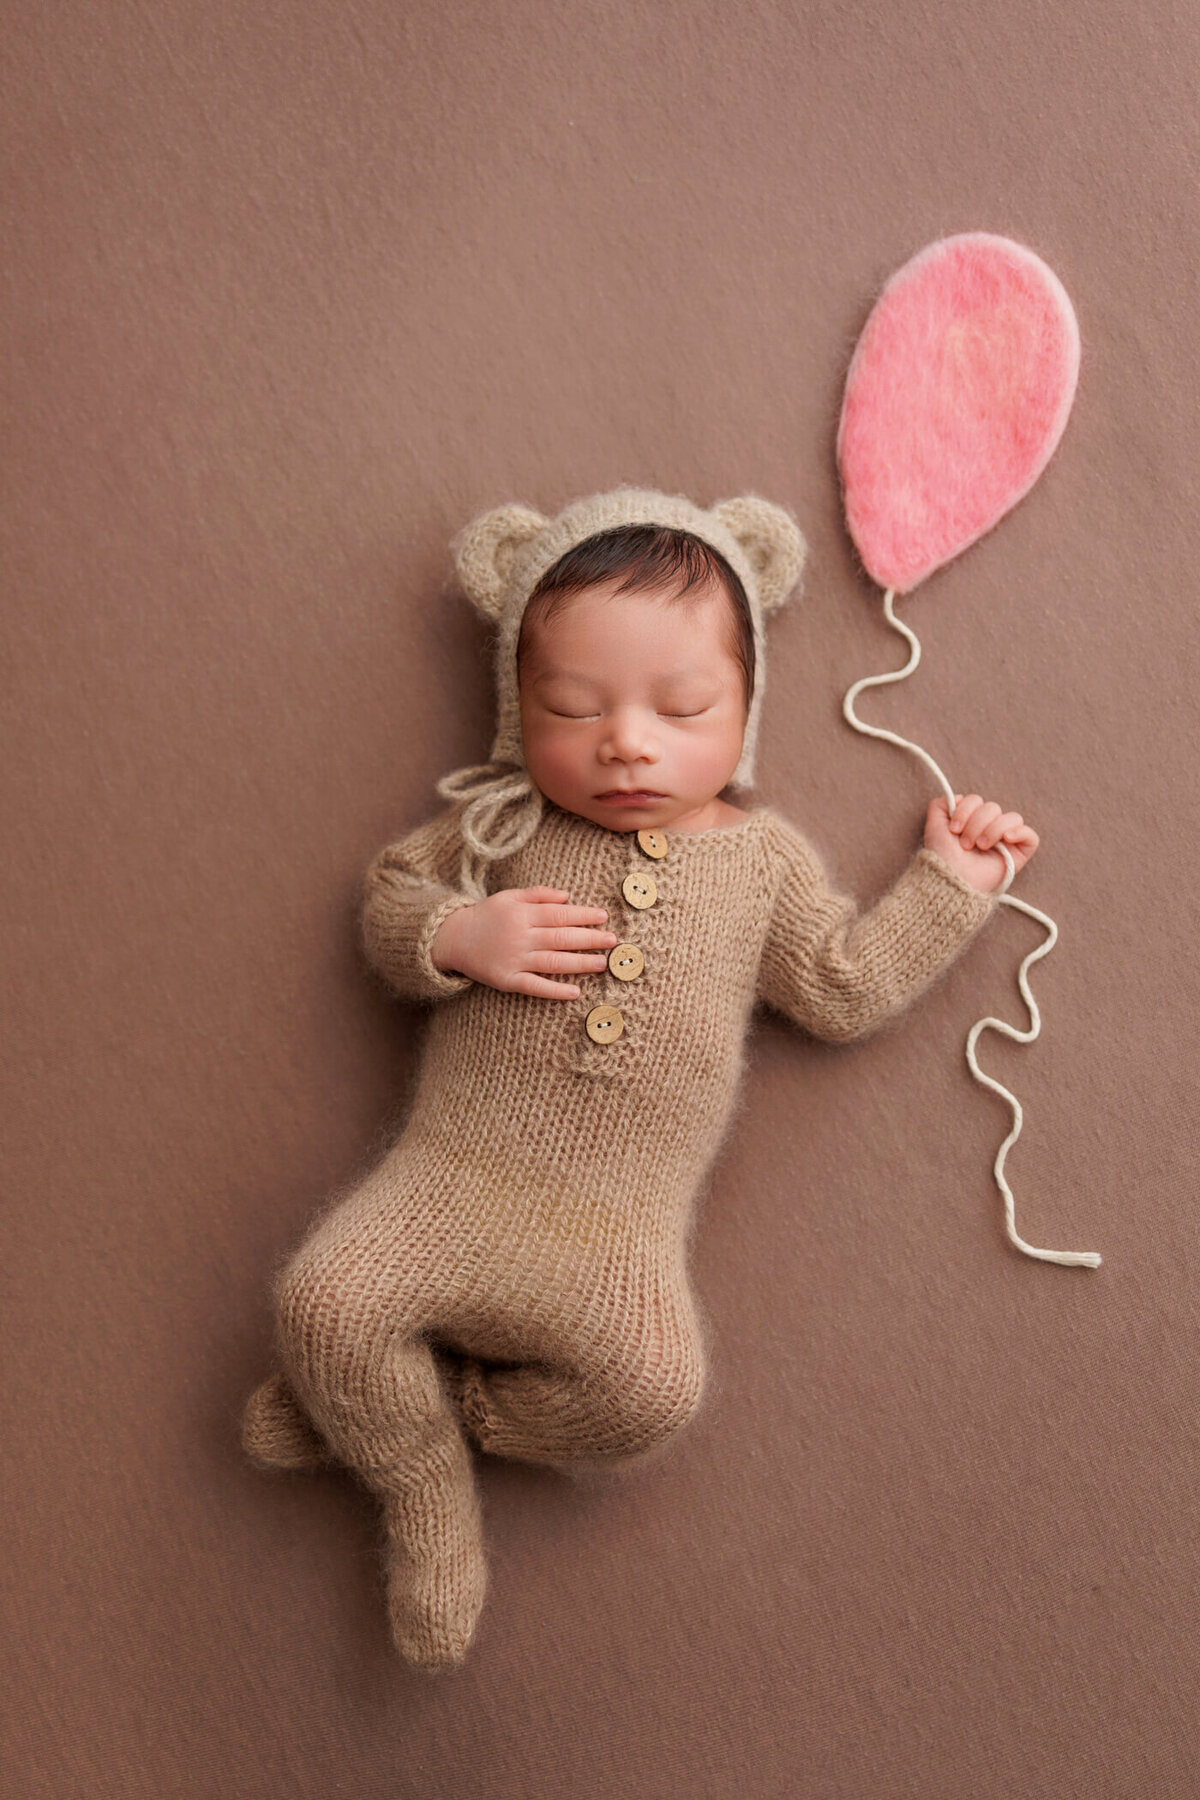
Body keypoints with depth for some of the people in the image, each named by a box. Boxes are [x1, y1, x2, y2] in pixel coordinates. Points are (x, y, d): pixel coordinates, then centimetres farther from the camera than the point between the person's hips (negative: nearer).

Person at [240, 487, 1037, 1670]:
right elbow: (389, 898, 12)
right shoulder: (500, 825, 7)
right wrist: (457, 937, -10)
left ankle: (400, 1401, 2)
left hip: (617, 1231, 0)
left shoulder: (762, 855, 9)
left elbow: (844, 988, 12)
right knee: (325, 1295, -21)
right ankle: (427, 1493, 7)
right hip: (449, 1181, 1)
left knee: (653, 1389, -24)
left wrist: (948, 885, 10)